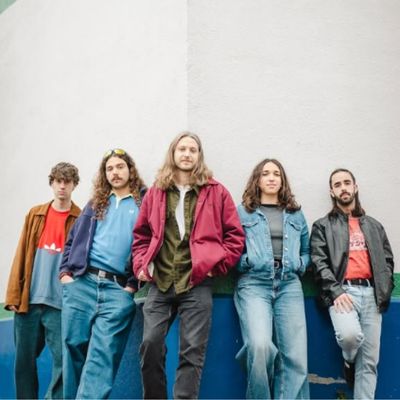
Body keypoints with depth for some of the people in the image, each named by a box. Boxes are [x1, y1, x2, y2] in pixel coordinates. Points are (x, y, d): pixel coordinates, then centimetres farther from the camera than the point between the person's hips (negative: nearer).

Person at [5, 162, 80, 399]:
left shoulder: (81, 219, 2)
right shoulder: (35, 215, 11)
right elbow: (21, 256, 8)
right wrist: (13, 295, 2)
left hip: (60, 302, -3)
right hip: (28, 300, 3)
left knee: (63, 360, -4)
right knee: (24, 359, 10)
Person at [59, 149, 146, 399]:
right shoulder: (96, 203, 21)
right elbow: (74, 238, 20)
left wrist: (134, 284, -6)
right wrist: (65, 271, 7)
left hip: (119, 288, -4)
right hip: (80, 283, 4)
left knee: (102, 354, -9)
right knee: (74, 348, 5)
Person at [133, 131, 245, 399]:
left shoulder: (216, 192, 5)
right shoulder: (156, 192, 12)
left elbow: (235, 235, 5)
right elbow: (142, 234, 18)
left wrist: (217, 265, -4)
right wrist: (141, 264, 5)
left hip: (197, 283, -2)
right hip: (160, 283, 2)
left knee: (192, 350, -1)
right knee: (150, 343, -1)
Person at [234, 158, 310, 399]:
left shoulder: (296, 215, 21)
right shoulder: (242, 212, 11)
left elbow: (306, 251, 25)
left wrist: (300, 266, 6)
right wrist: (246, 262, -11)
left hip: (289, 285, 3)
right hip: (254, 284, -3)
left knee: (296, 357, -9)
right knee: (260, 346, -24)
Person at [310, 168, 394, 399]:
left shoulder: (374, 225, 22)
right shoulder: (323, 226, 11)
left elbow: (388, 260, 17)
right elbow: (319, 263, -1)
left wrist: (384, 292, 2)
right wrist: (336, 291, -15)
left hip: (371, 292, 4)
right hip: (342, 291, -3)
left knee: (370, 361, -2)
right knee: (350, 335, -30)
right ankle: (350, 364, 5)